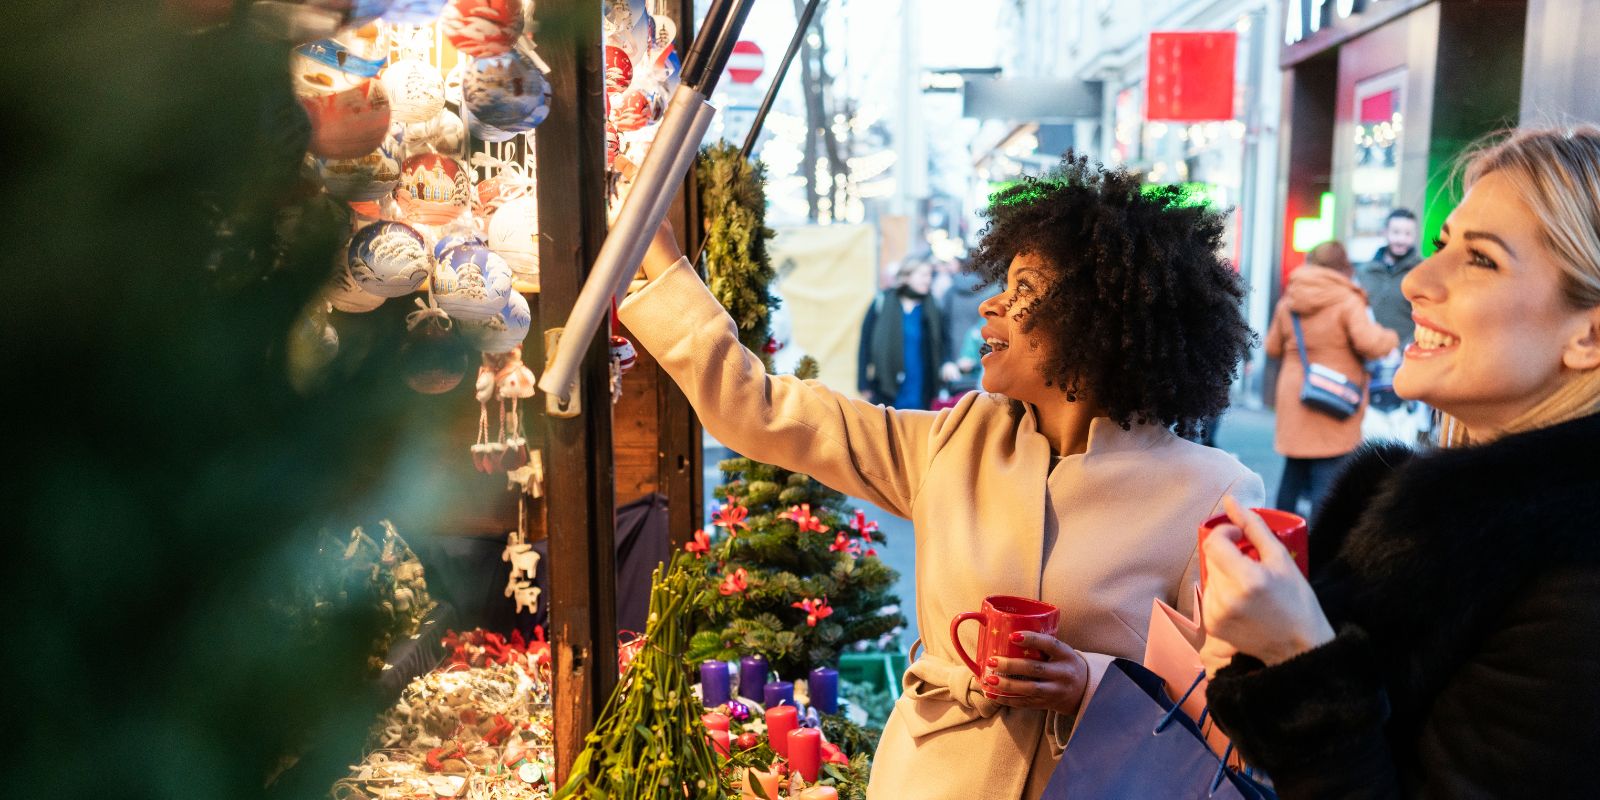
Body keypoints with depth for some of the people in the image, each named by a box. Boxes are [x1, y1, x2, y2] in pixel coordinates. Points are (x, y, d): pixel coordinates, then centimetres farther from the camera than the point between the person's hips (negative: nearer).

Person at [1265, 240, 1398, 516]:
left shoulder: (1288, 302, 6)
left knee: (1293, 472, 17)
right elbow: (1370, 343, -20)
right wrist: (1390, 338, 0)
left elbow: (1272, 347, 13)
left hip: (1294, 401, 6)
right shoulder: (1347, 301, -11)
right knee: (1327, 478, -2)